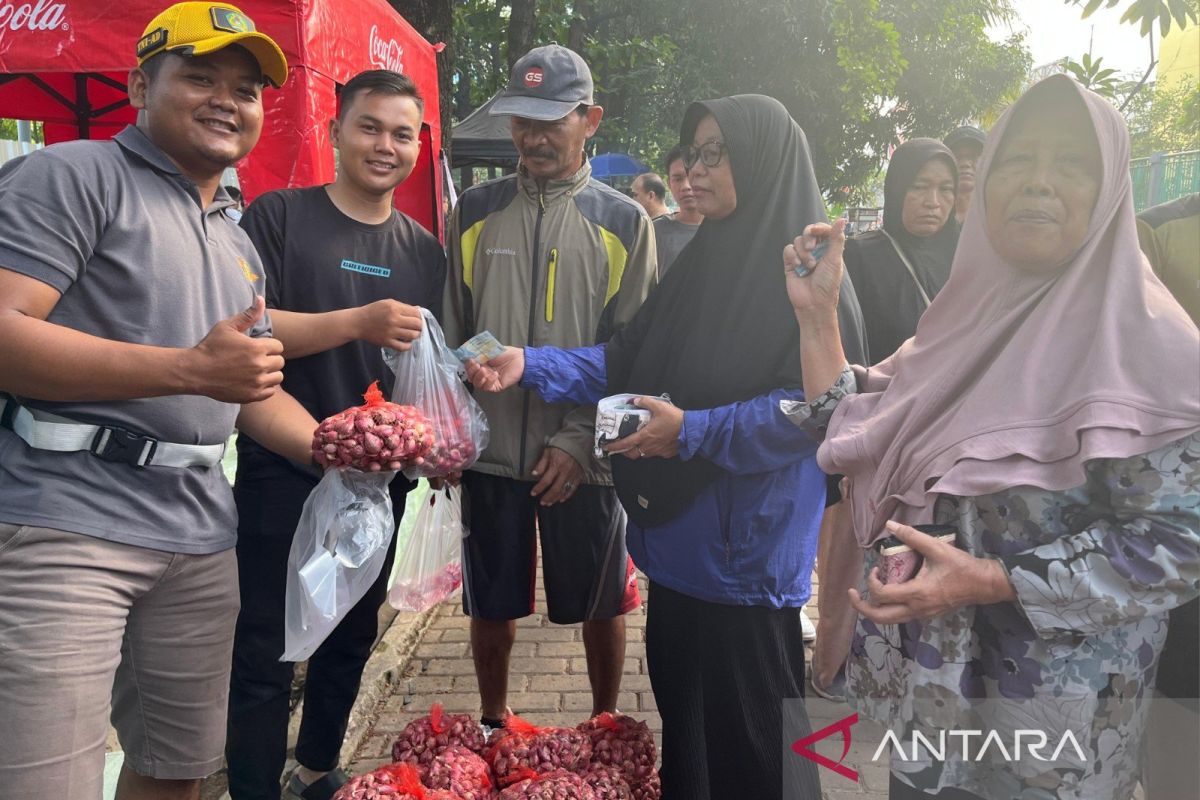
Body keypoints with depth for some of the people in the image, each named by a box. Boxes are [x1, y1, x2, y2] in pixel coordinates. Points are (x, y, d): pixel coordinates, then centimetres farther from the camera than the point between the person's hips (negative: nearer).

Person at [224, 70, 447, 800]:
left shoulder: (424, 251, 8)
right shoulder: (279, 216, -5)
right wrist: (358, 322, -25)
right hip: (283, 473, -5)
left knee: (352, 638, 17)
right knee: (266, 649, 2)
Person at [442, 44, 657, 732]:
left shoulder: (624, 222, 0)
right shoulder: (477, 210, 6)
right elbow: (453, 333, 10)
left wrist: (579, 440, -12)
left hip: (584, 456, -2)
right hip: (491, 450, 2)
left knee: (603, 604, 12)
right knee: (492, 604, 14)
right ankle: (494, 725, 37)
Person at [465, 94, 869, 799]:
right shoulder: (702, 263, 11)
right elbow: (625, 360, 8)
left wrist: (692, 431, -23)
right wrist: (528, 364, -3)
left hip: (748, 550, -7)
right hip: (678, 538, 7)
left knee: (749, 739, 8)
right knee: (682, 710, 21)